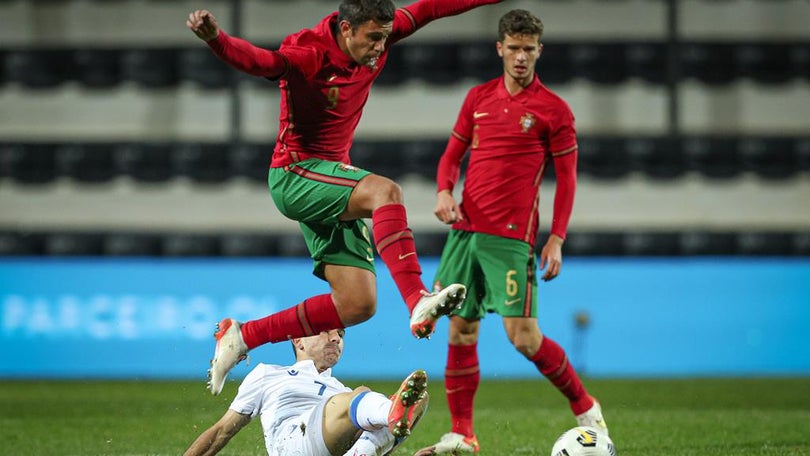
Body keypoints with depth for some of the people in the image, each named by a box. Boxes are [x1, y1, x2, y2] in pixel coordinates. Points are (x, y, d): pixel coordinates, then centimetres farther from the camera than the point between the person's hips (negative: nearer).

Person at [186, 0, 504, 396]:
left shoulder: (374, 39, 1)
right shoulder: (307, 54, -20)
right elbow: (258, 61, -38)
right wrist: (216, 39, -59)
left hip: (332, 181, 8)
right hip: (295, 174, -8)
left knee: (358, 305, 0)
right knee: (386, 192, -34)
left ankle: (241, 336, 9)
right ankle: (418, 303, -44)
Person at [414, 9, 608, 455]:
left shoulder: (553, 109, -1)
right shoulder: (478, 98, 12)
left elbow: (566, 178, 0)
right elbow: (453, 154, 19)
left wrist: (556, 240, -8)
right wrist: (444, 192, -2)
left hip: (510, 236, -5)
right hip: (465, 229, 5)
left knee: (523, 336, -10)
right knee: (460, 330, 4)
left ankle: (586, 409, 9)